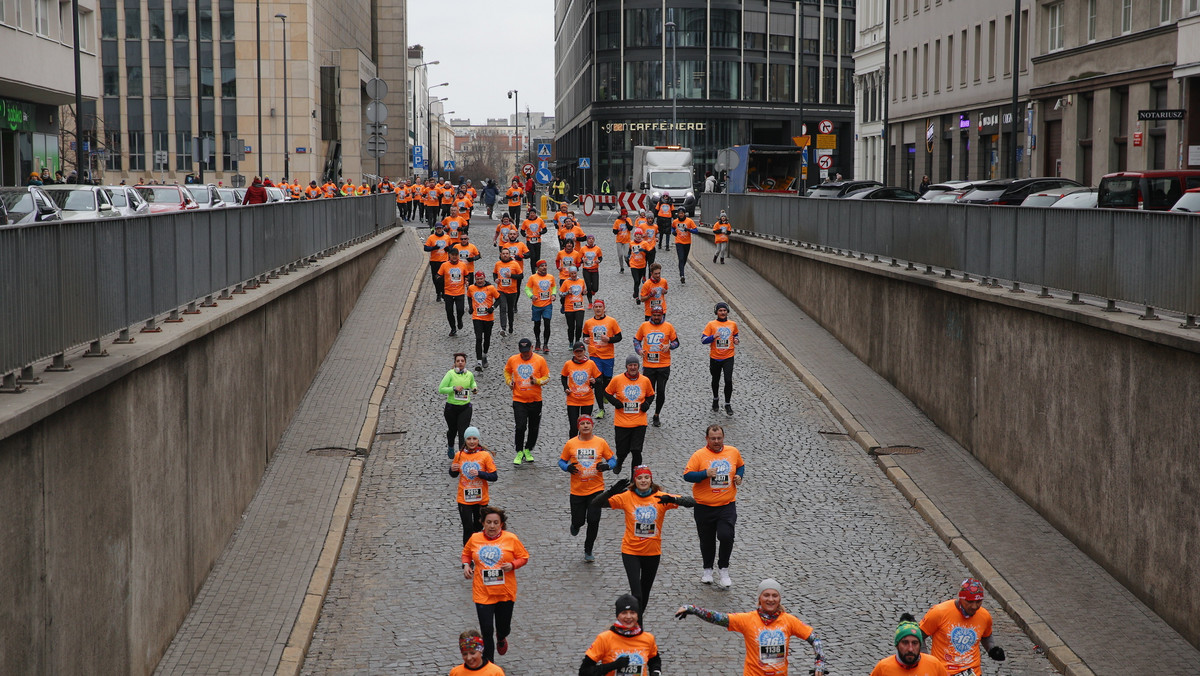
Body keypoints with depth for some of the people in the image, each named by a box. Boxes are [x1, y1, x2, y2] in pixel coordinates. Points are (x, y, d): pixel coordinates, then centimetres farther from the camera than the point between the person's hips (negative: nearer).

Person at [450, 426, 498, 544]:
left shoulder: (485, 455, -8)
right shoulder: (459, 455, -2)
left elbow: (494, 476, -8)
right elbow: (454, 475, 11)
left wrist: (479, 473, -23)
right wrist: (453, 470, -11)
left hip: (481, 499, 0)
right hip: (464, 499, 0)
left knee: (478, 528, 15)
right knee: (468, 529, -4)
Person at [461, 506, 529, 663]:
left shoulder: (511, 539, -6)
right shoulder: (475, 539, -2)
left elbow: (524, 557, 3)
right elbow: (466, 553, 17)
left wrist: (512, 565, -16)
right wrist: (466, 565, -3)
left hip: (505, 592, 0)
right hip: (482, 593, 0)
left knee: (503, 627, 15)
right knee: (486, 630, -4)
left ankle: (501, 638, 54)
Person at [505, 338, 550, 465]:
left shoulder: (540, 360, -3)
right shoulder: (512, 360, 1)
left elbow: (547, 377, 2)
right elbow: (507, 371, 20)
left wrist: (537, 381, -17)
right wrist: (509, 382, 2)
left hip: (535, 400, 1)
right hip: (519, 400, -1)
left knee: (534, 428, 8)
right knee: (520, 427, -12)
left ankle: (528, 450, 28)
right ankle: (519, 452, 5)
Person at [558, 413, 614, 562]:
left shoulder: (601, 442, -1)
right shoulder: (570, 444, -2)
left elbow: (612, 459, 8)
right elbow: (561, 461, 7)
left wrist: (606, 466, -14)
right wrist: (568, 468, -15)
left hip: (596, 489, 0)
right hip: (577, 490, 0)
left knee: (593, 520, -7)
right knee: (578, 521, 4)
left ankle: (588, 551, 14)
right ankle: (575, 525, 44)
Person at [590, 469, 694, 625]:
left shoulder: (660, 497, -9)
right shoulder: (626, 497, -10)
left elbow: (691, 502, -16)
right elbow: (595, 504, -12)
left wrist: (672, 500, -35)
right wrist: (611, 491, -30)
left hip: (653, 552, 2)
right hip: (631, 552, -2)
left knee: (645, 592, 17)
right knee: (636, 593, -12)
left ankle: (637, 618, 40)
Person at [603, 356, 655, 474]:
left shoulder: (645, 380, 3)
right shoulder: (617, 379, -3)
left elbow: (651, 395, 18)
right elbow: (607, 393, 8)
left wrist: (647, 404, -2)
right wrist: (614, 402, -9)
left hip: (639, 423, 0)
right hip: (621, 422, 0)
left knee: (636, 450, -10)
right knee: (622, 450, 7)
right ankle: (618, 463, 43)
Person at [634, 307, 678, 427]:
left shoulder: (668, 326, 2)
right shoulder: (644, 326, 4)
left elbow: (676, 342, 8)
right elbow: (636, 339, 16)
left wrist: (669, 346, -12)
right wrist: (639, 349, -2)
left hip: (664, 365, 0)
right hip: (648, 365, 0)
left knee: (661, 392, 3)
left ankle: (656, 416, 19)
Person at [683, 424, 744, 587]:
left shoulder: (733, 452, 4)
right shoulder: (699, 455, -7)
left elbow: (741, 466, 22)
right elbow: (687, 475, -12)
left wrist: (739, 476, 2)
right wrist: (705, 474, -25)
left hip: (727, 505, 1)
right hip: (704, 506, -1)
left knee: (726, 536, -15)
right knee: (707, 540, 11)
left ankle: (723, 569, 7)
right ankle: (707, 569, 35)